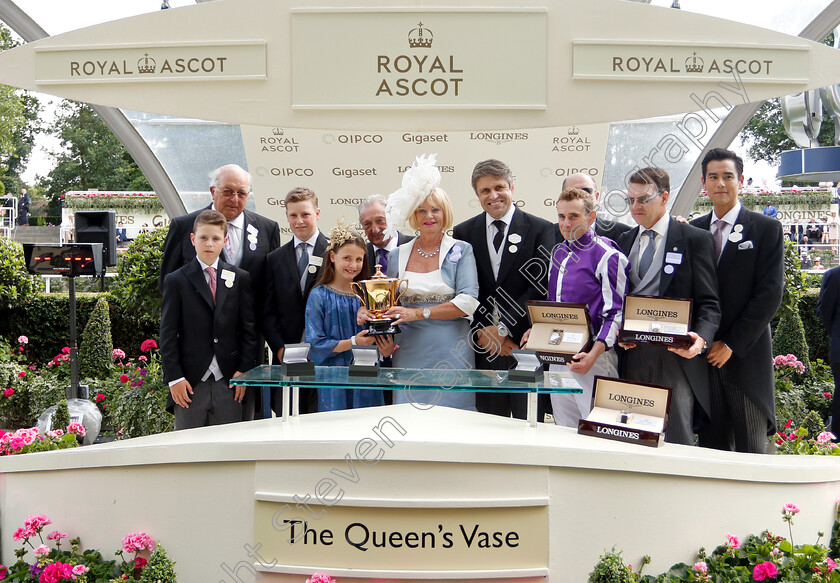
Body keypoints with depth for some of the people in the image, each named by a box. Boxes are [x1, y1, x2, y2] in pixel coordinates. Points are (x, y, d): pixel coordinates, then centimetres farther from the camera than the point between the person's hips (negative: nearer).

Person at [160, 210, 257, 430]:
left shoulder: (240, 278, 8)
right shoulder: (176, 281, 3)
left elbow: (249, 328, 7)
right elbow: (168, 334, 0)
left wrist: (244, 370, -2)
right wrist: (174, 378, -7)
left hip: (228, 380, 2)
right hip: (190, 382, -1)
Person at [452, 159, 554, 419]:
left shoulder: (540, 229, 0)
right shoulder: (464, 232, 8)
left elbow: (540, 286, -8)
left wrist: (503, 328, -13)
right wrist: (482, 332, -6)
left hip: (526, 344, -2)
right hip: (483, 348, 2)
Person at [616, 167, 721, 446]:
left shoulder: (695, 239, 2)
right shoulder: (624, 241, 17)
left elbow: (708, 303, -2)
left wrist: (701, 338, -21)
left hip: (676, 354, -4)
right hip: (632, 354, 4)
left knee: (676, 443, -3)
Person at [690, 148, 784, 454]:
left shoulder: (766, 228, 0)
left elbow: (770, 294, -7)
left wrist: (732, 344, -10)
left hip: (746, 356, -3)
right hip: (703, 354, 3)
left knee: (751, 447, 1)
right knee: (711, 445, 8)